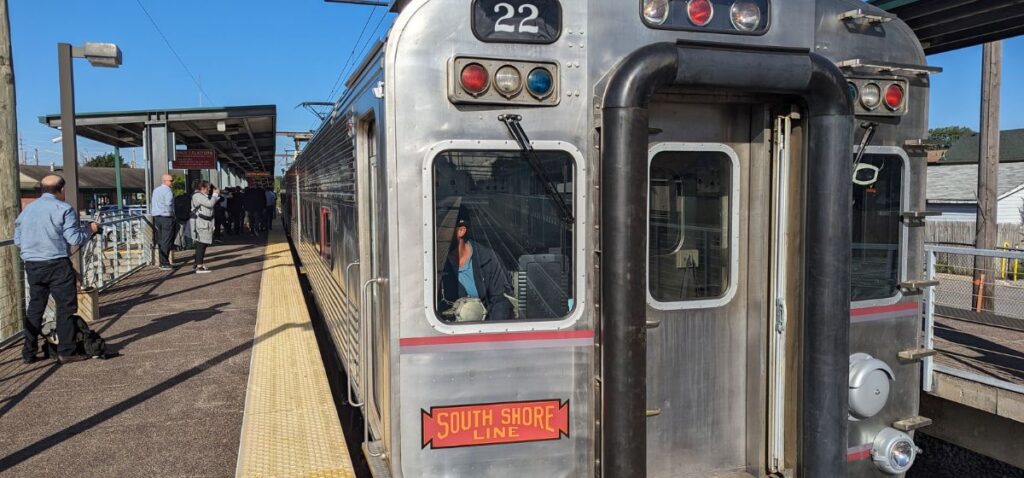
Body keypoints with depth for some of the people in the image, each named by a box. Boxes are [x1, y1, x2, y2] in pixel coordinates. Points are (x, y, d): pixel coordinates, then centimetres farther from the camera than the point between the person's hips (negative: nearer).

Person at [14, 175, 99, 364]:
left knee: (35, 307, 14)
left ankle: (29, 352, 17)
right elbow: (74, 239, -11)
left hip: (32, 265, 6)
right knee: (66, 307, 1)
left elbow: (18, 240, 14)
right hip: (57, 265, -6)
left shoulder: (27, 209, 10)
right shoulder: (63, 209, -8)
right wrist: (90, 229, 5)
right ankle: (66, 352, 0)